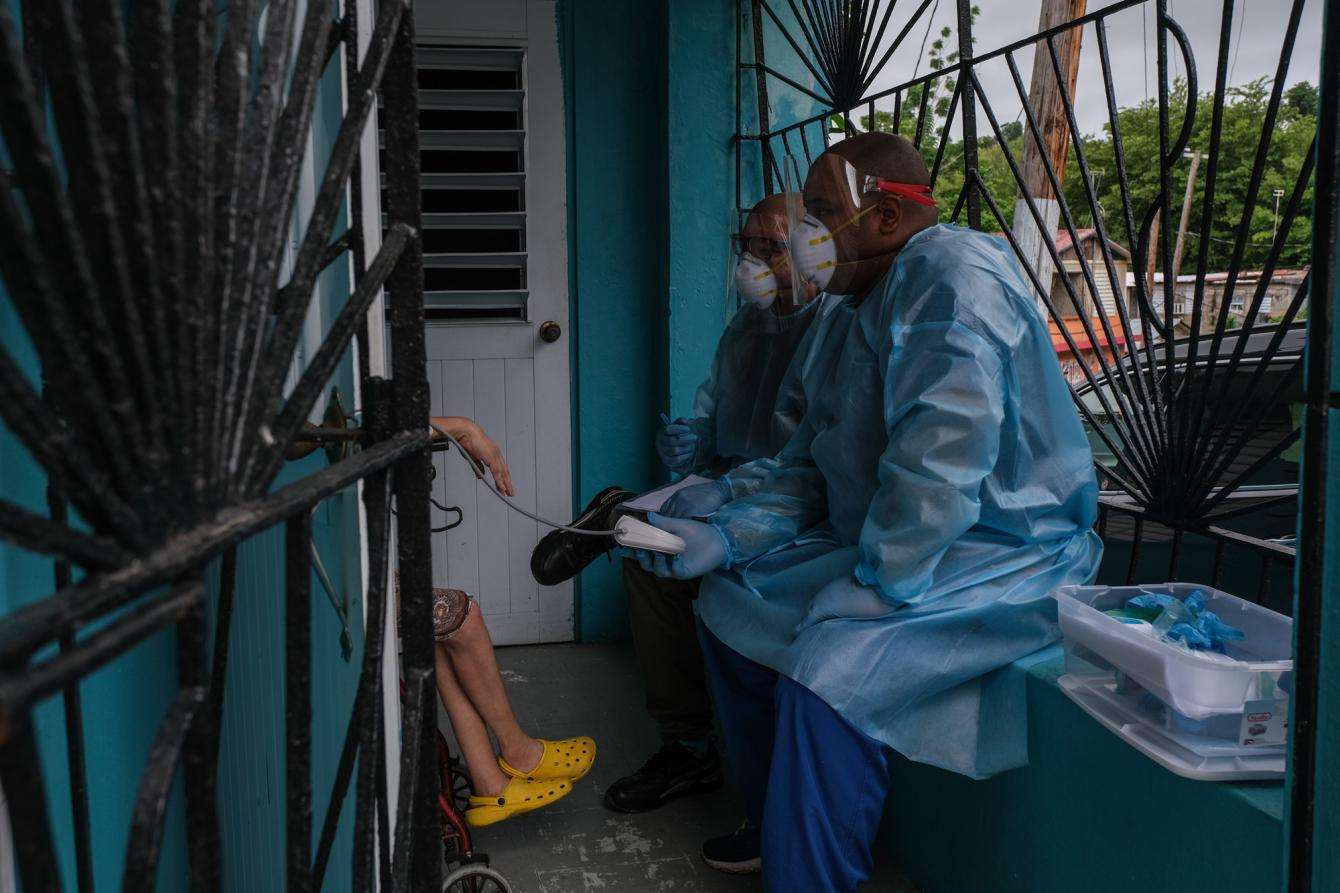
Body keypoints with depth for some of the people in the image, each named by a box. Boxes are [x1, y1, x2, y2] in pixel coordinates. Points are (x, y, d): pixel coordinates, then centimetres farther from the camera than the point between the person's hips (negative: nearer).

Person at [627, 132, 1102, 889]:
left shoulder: (953, 271, -19)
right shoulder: (854, 313, 11)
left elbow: (942, 451, -31)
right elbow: (809, 468, 13)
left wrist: (879, 585, -25)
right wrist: (726, 538, -2)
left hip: (1006, 546, -10)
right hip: (879, 542, 10)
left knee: (828, 662, -32)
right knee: (731, 599, 10)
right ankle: (777, 823, 21)